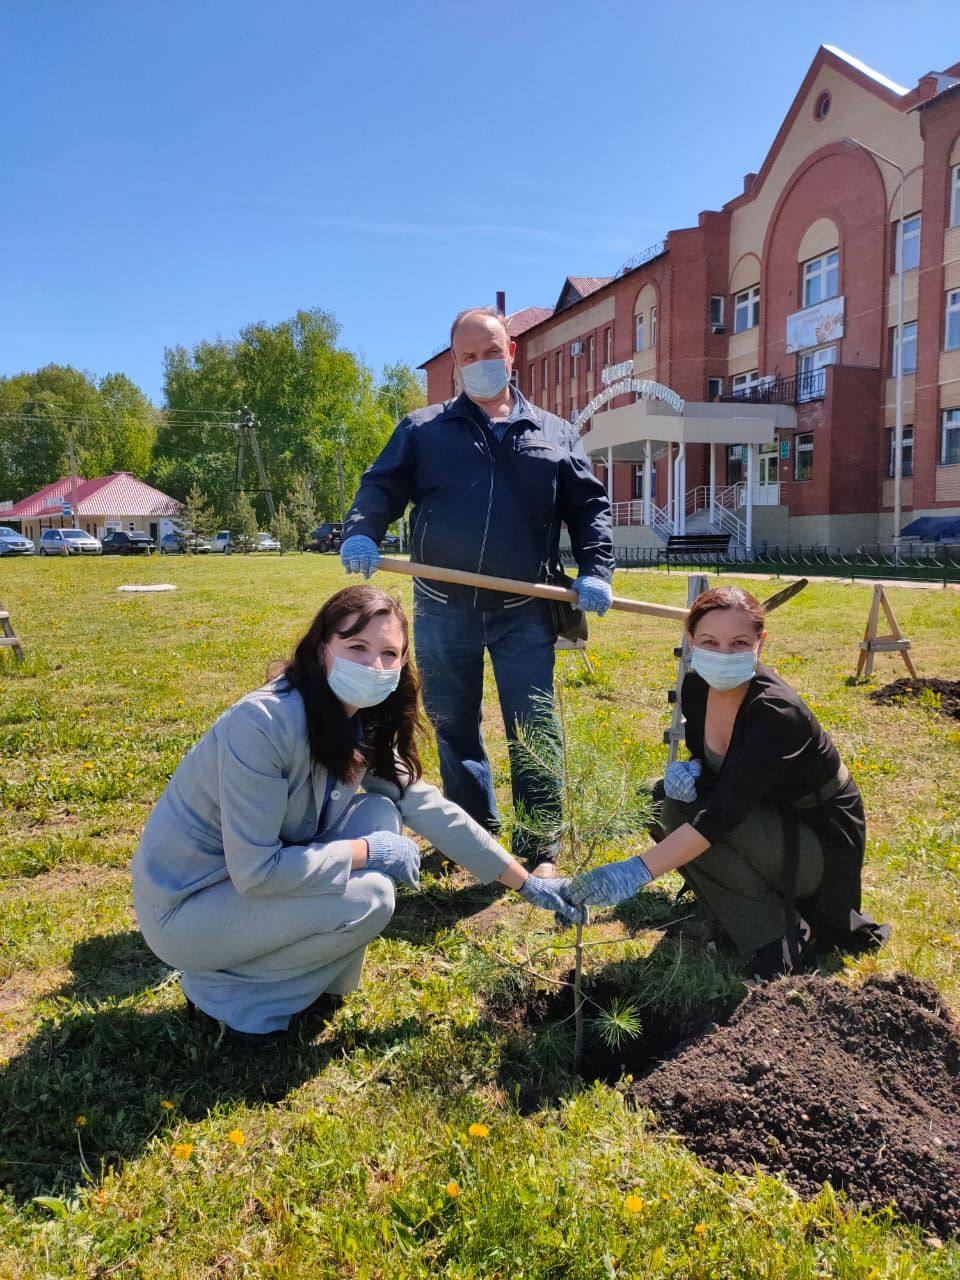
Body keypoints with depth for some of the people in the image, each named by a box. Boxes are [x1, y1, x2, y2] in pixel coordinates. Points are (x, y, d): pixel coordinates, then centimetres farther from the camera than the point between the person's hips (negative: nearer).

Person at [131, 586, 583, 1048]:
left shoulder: (365, 725, -5)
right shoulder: (263, 723, -30)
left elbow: (428, 807, -1)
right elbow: (255, 871, -29)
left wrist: (525, 882, 0)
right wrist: (367, 851, -21)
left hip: (263, 876, 7)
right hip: (183, 906, -7)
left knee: (381, 814, -7)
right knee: (367, 898, -22)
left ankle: (313, 982, 7)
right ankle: (223, 989, 0)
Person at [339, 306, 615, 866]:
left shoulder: (555, 434, 14)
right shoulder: (422, 429, 11)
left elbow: (590, 506, 11)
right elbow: (381, 488, 4)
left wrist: (596, 570, -5)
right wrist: (361, 532, -17)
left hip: (525, 614, 0)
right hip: (443, 612, 1)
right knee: (454, 729, 11)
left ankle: (539, 848, 17)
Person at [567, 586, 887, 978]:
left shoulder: (776, 711, -31)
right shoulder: (696, 687, -9)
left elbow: (724, 811, -40)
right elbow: (701, 754, 8)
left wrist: (636, 871, -48)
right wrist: (683, 769, -18)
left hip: (823, 844, -7)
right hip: (770, 819, 8)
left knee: (685, 811, -25)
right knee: (669, 798, -11)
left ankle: (780, 939, -12)